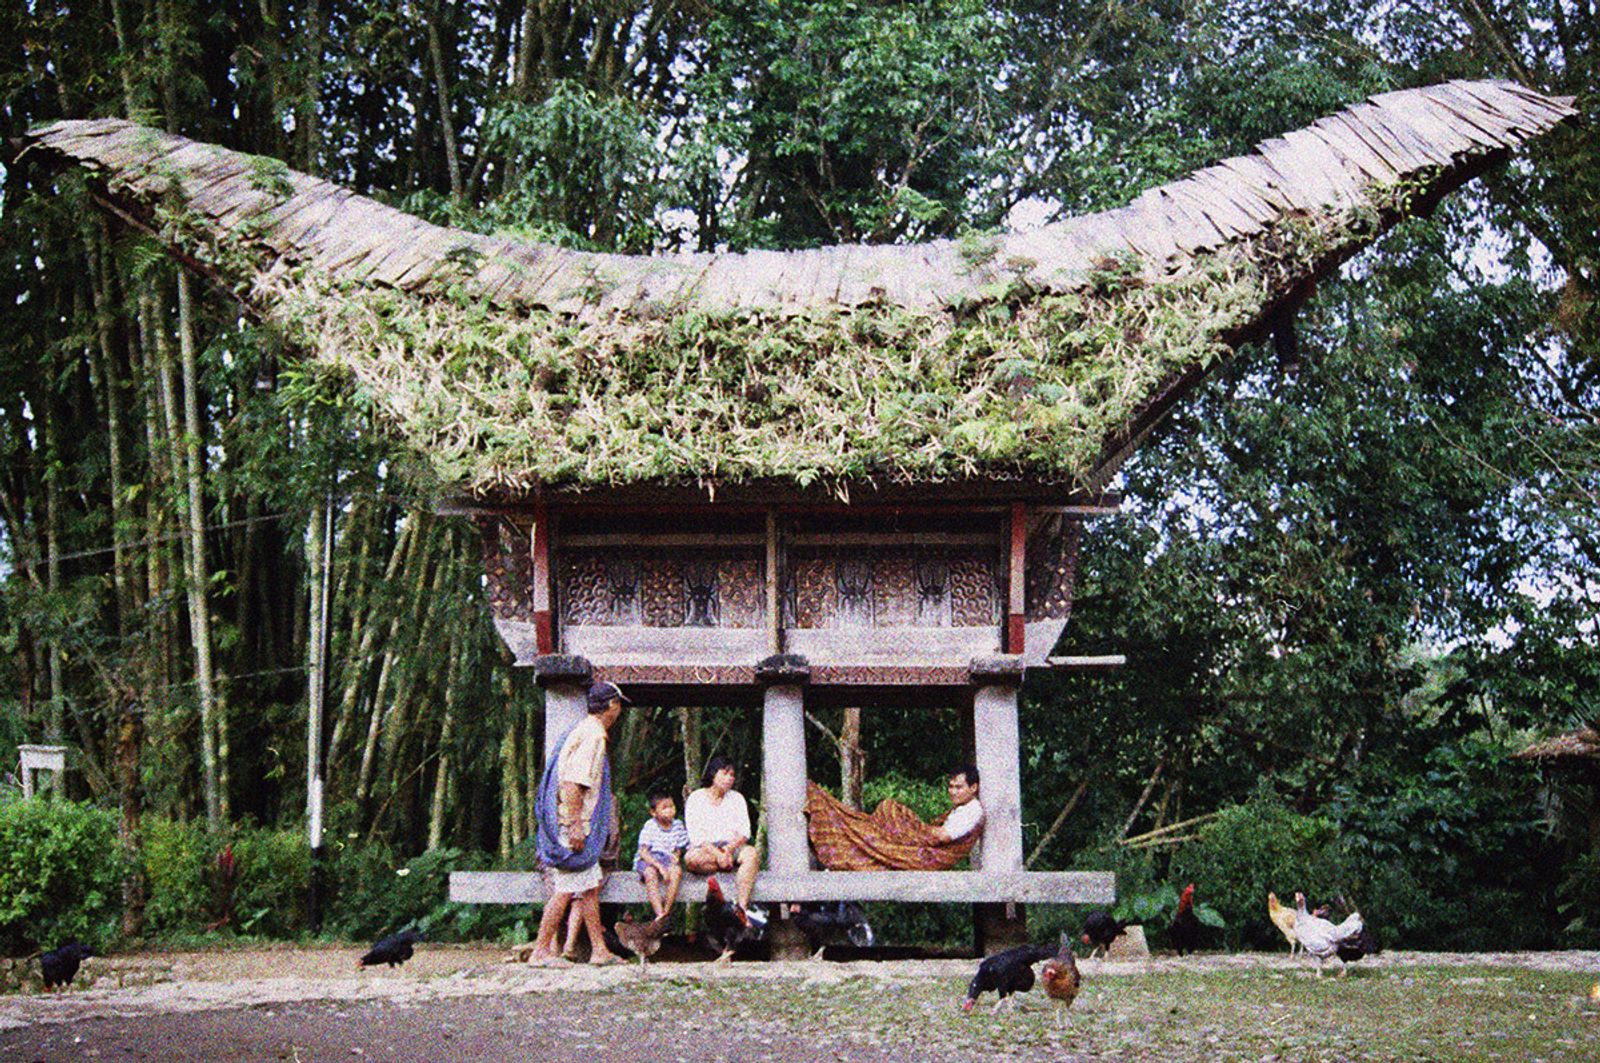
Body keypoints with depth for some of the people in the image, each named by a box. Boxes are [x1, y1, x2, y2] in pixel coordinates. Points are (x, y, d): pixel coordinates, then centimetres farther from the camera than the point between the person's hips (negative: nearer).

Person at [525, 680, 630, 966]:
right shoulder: (592, 735, -15)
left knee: (590, 888, 11)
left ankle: (599, 950, 14)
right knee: (565, 890, -6)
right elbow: (572, 784, -23)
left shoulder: (586, 731, 18)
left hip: (577, 827, 11)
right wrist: (575, 826, -24)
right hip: (573, 826, -11)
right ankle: (541, 950, -1)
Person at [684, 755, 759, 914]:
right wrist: (717, 854, -23)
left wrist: (730, 848, -16)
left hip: (732, 846, 3)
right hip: (704, 849, -2)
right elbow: (696, 836, -7)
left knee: (752, 853, -31)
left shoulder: (737, 798, 17)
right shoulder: (696, 798, 5)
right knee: (692, 858, -37)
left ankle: (742, 908, -42)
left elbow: (744, 832, 5)